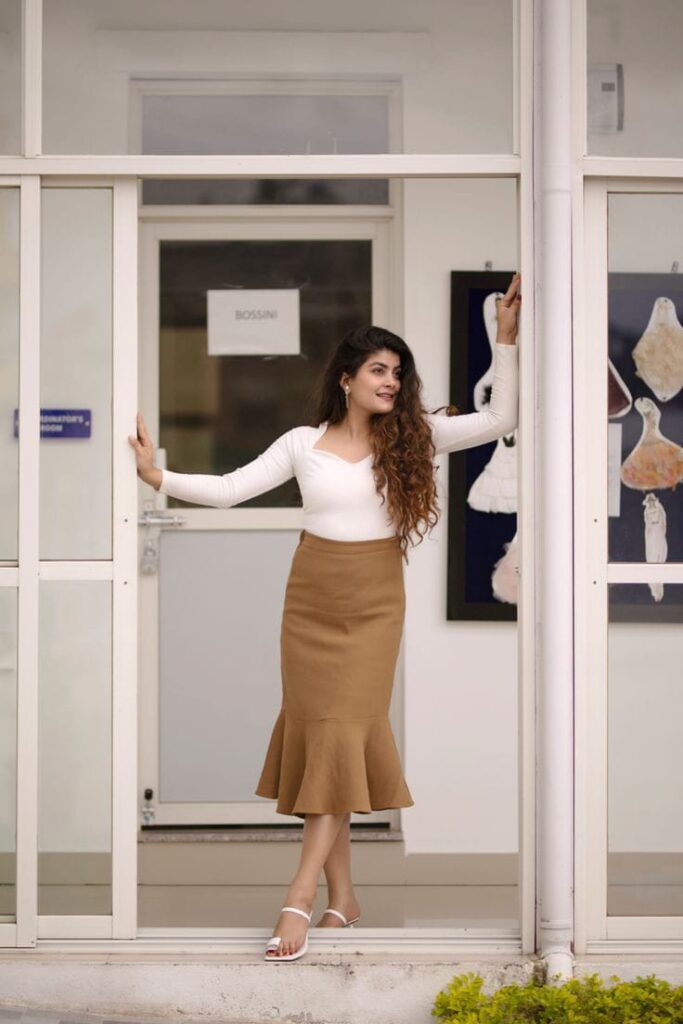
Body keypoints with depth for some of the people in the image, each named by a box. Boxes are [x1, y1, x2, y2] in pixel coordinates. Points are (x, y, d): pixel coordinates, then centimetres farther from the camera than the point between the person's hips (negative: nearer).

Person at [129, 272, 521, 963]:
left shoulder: (412, 437, 1)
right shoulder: (303, 444, 3)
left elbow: (499, 420, -2)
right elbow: (228, 489, 1)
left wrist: (505, 338, -6)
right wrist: (158, 476, -10)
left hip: (373, 606, -1)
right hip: (310, 601, 2)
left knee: (344, 737, -10)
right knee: (316, 735, 1)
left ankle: (299, 899, -12)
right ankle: (342, 897, 10)